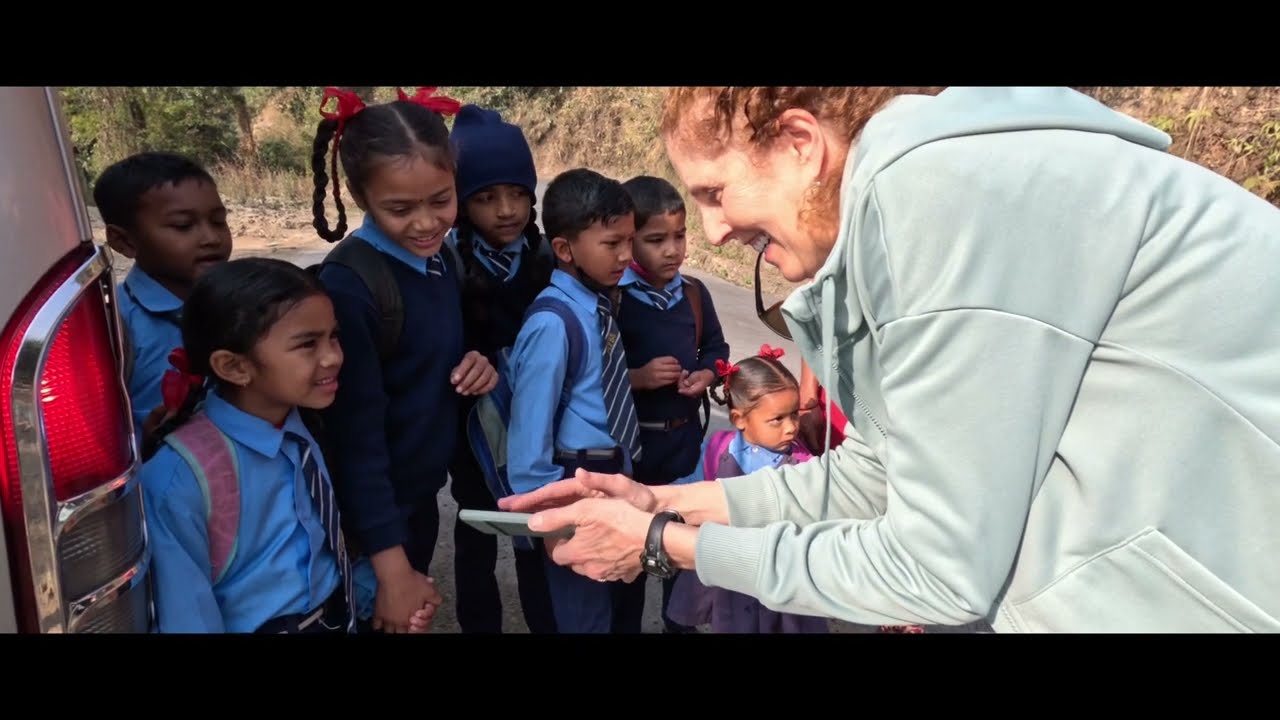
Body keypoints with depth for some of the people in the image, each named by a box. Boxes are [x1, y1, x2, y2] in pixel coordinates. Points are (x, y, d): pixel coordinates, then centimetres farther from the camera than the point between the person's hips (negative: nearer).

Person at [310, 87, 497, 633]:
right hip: (371, 514, -7)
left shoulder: (437, 258, -2)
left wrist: (474, 366, -11)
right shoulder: (348, 287, -25)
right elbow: (358, 436, -23)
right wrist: (392, 570, -21)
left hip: (422, 493, 7)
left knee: (416, 615, 24)